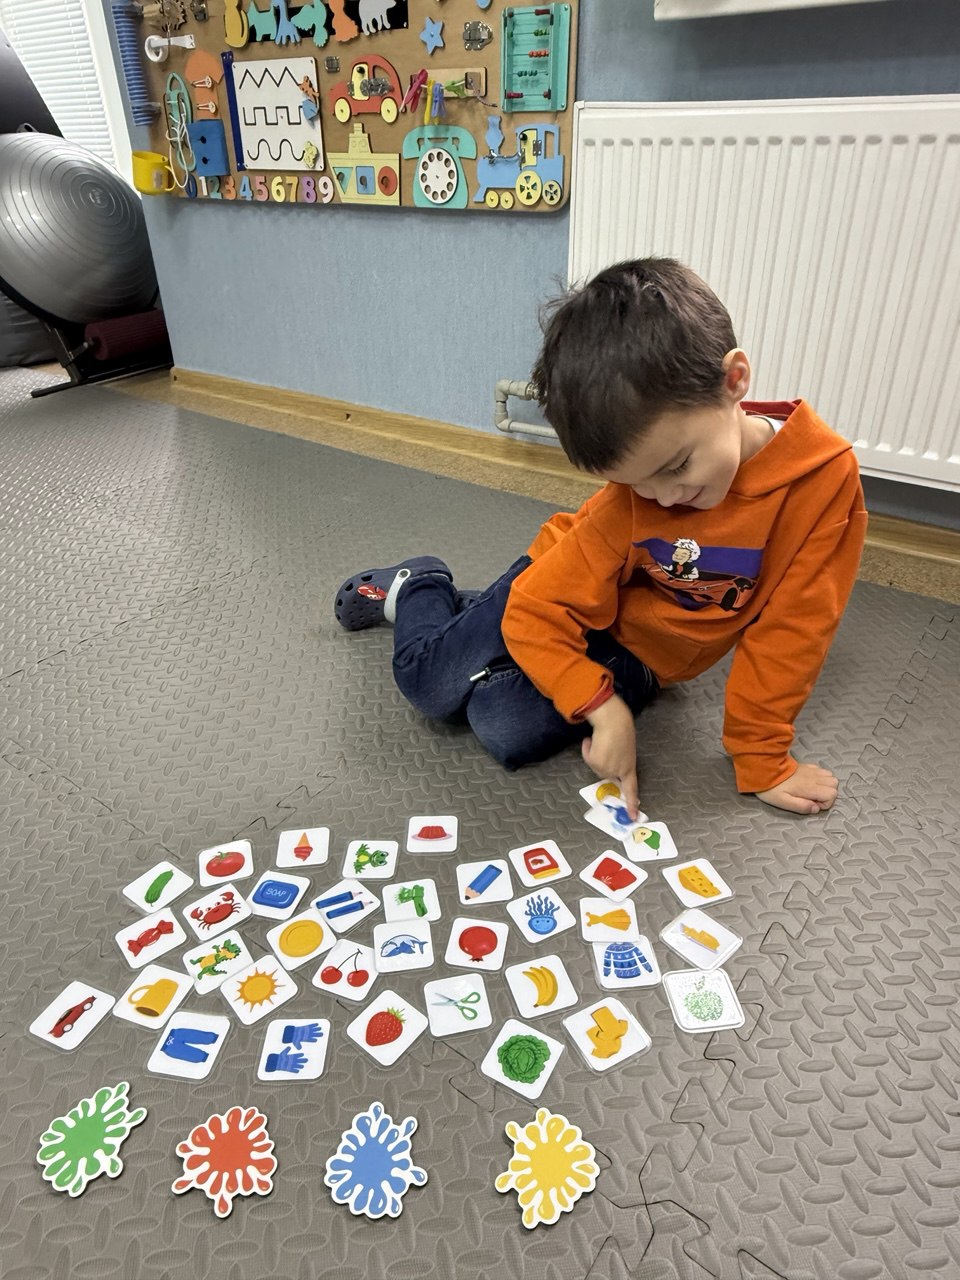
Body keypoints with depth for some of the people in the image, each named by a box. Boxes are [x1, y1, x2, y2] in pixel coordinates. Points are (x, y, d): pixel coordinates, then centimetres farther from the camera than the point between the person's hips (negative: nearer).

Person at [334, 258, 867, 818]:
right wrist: (602, 707, -32)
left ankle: (453, 604, 12)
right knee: (433, 682, -13)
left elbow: (788, 634, -17)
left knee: (508, 731, -19)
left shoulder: (825, 478, -25)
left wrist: (762, 761, -13)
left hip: (638, 657, 1)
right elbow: (538, 606, -21)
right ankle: (420, 588, 22)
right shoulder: (631, 493, -23)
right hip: (572, 599, 0)